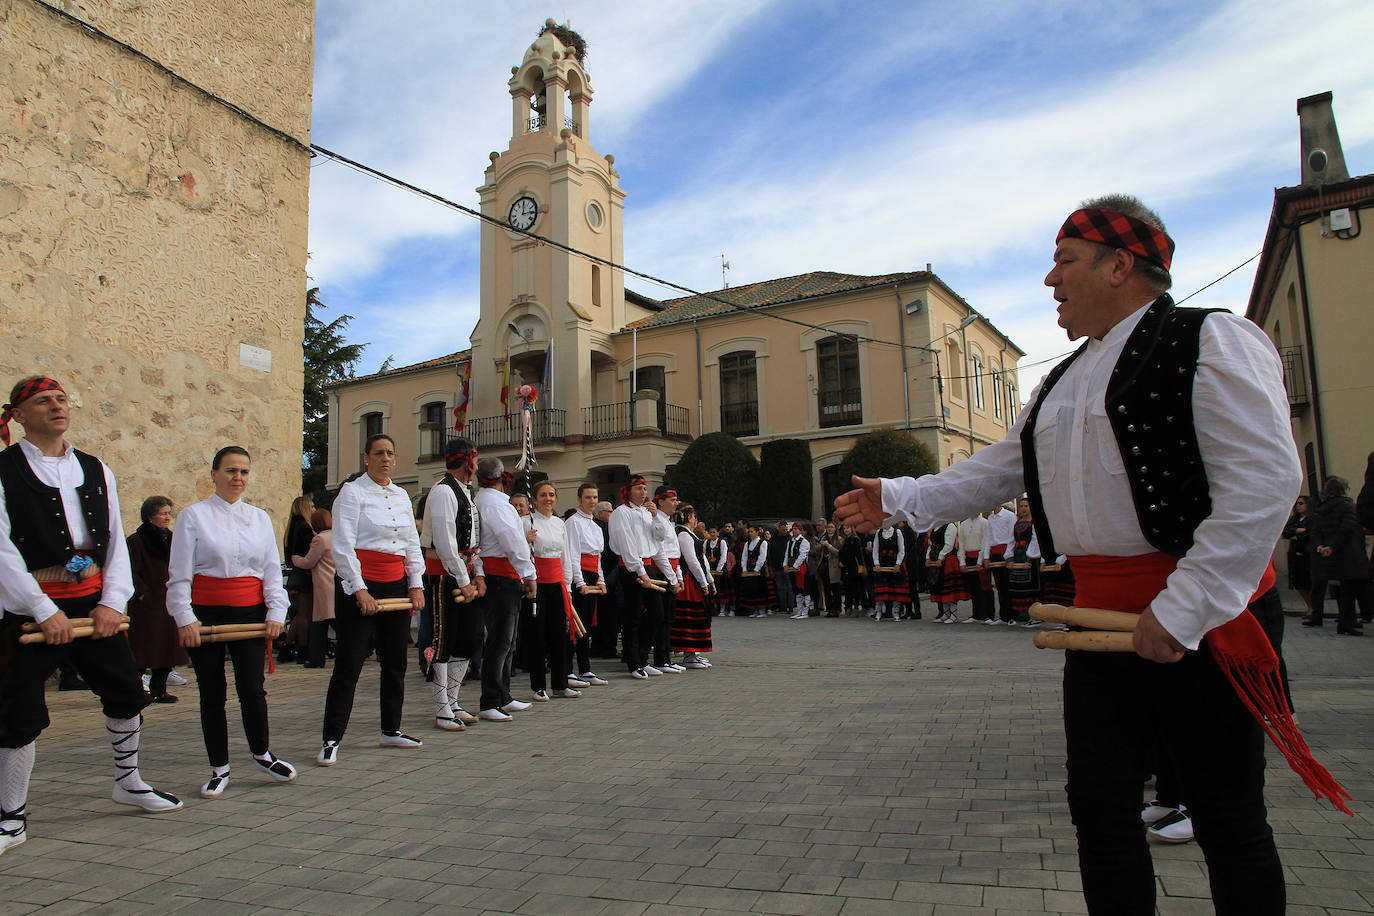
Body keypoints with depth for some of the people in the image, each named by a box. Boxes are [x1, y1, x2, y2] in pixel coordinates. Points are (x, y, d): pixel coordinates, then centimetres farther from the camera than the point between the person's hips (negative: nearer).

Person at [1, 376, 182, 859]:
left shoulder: (95, 470, 10)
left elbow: (116, 541, 9)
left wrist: (112, 602, -2)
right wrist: (44, 611, -16)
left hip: (93, 603, 5)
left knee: (127, 693, 12)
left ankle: (128, 783, 32)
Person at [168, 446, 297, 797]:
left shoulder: (260, 518, 10)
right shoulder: (194, 515, 0)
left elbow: (272, 570, 10)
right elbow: (179, 574, -2)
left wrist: (276, 611, -1)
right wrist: (185, 618, -10)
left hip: (251, 612, 2)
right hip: (206, 614, -2)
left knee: (252, 689, -1)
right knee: (212, 693, 6)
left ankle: (261, 753, 22)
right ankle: (219, 769, 20)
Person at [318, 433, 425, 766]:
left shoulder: (401, 495, 14)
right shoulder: (352, 492, -4)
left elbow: (413, 543, 16)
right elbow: (342, 545, -10)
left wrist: (416, 585, 6)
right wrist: (360, 589, -15)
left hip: (396, 584, 6)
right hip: (360, 583, -6)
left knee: (395, 661, 11)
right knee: (349, 663, -4)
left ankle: (391, 729, 23)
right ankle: (331, 740, 4)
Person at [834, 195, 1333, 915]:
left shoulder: (1209, 341, -8)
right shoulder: (1067, 379, 17)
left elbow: (1265, 482, -17)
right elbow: (999, 469, 21)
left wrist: (1185, 610, -19)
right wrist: (899, 499, 16)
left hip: (1200, 619, -7)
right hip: (1101, 614, 7)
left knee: (1227, 813, 6)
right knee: (1099, 800, 10)